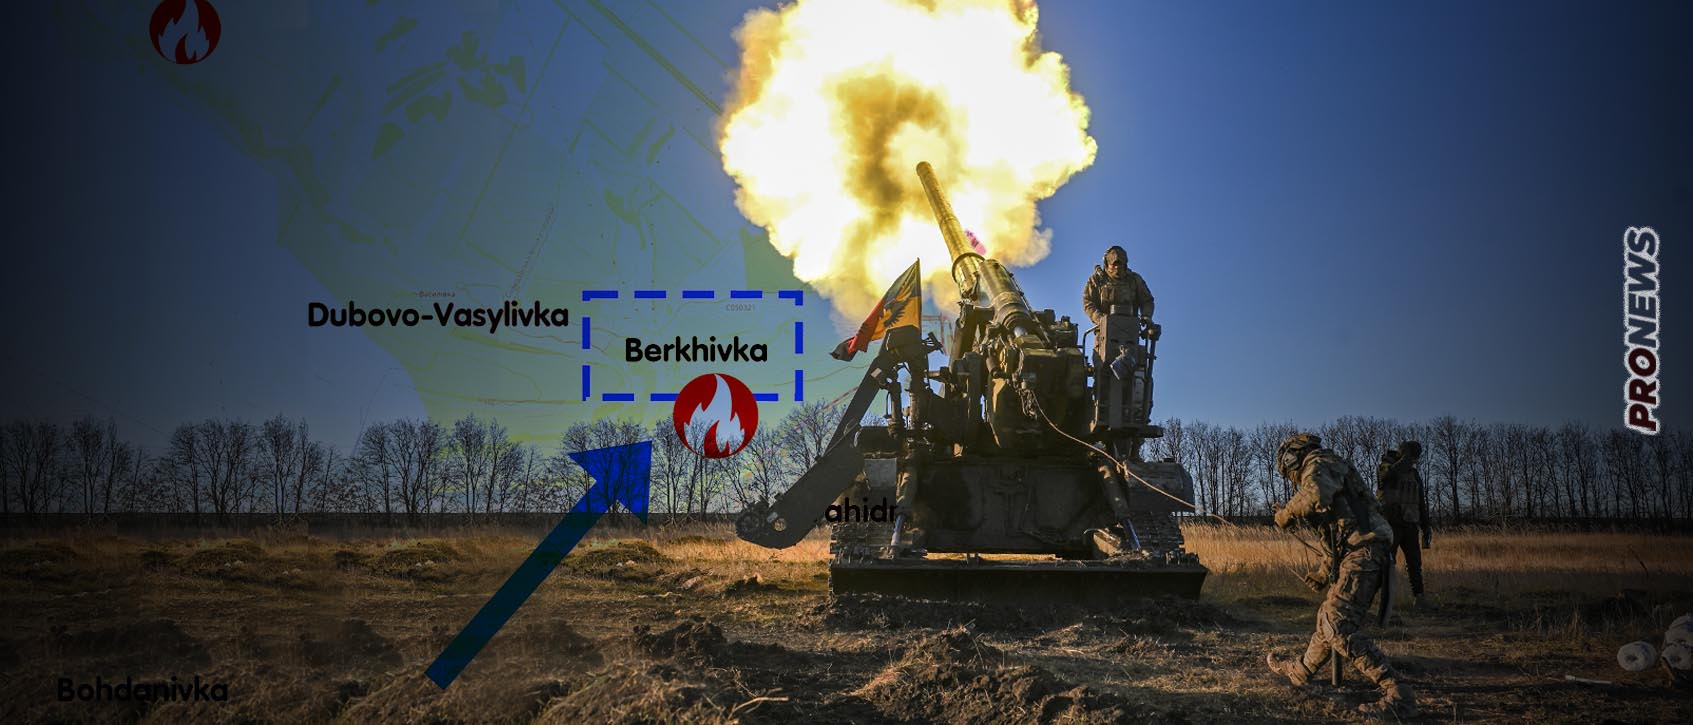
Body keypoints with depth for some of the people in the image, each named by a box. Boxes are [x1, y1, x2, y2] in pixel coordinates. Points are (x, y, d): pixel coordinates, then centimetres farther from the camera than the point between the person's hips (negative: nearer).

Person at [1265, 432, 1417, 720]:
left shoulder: (1318, 463, -3)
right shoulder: (1331, 472, 29)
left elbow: (1316, 496, -28)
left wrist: (1286, 513, -9)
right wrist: (1326, 573, 32)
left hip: (1361, 553, -10)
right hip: (1359, 554, 10)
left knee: (1339, 629, -18)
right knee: (1327, 617, 24)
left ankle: (1397, 696, -22)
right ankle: (1299, 672, 42)